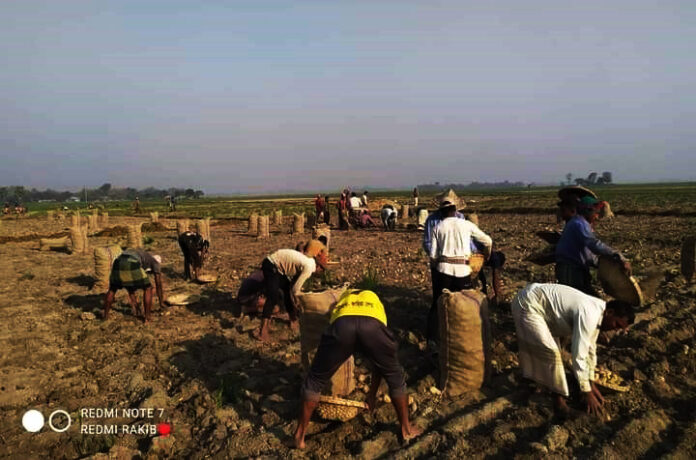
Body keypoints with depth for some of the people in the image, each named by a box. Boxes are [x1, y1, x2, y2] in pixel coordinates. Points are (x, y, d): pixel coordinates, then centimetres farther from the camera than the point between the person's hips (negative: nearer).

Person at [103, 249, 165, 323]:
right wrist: (161, 303, 38)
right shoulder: (155, 262, 30)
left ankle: (105, 315, 34)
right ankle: (146, 317, 15)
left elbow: (130, 285, 47)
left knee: (112, 289, 31)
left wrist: (134, 304, 52)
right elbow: (158, 284, 28)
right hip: (132, 266, -5)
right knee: (148, 288, 15)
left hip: (118, 263, 5)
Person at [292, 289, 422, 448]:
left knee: (314, 380, 23)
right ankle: (406, 429, 42)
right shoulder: (376, 303, 44)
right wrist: (372, 394, 57)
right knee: (396, 377, 29)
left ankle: (299, 436, 32)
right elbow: (380, 361, 46)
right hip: (373, 324, 1)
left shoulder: (341, 300, 45)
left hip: (341, 324, 0)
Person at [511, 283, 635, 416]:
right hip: (528, 304, -10)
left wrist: (592, 384, 15)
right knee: (551, 353, -10)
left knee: (533, 344, 27)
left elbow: (590, 349, 12)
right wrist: (587, 393, -17)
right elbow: (579, 356, -26)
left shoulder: (597, 312, 3)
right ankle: (558, 398, 7)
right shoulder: (588, 315, -26)